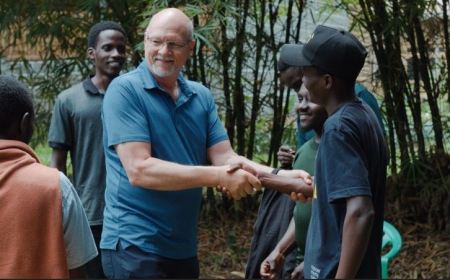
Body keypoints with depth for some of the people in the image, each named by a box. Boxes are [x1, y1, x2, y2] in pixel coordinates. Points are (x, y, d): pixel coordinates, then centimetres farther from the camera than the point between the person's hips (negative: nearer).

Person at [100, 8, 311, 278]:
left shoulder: (201, 96, 6)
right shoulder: (125, 90, -11)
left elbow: (225, 159, 2)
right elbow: (139, 170, -20)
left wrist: (283, 176, -15)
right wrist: (218, 176, -23)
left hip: (184, 247, 6)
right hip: (136, 246, -6)